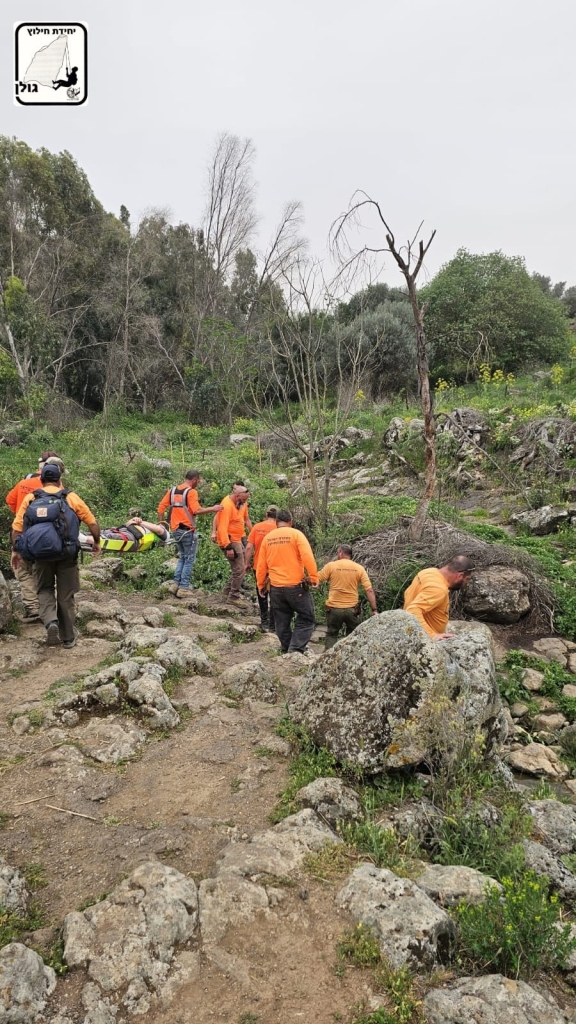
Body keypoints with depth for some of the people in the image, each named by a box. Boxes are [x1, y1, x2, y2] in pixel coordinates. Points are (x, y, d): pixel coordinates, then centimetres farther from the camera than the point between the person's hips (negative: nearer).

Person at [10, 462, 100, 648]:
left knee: (44, 590, 19)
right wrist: (96, 543, 20)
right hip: (66, 554, 0)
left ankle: (51, 622, -6)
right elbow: (92, 523, 4)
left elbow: (17, 528, 2)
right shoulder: (71, 497, 3)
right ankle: (68, 637, 21)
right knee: (65, 595, 12)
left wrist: (15, 551, 15)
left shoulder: (30, 498, 5)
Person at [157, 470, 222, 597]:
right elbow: (196, 510, -23)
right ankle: (183, 588, 4)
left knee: (182, 557, 20)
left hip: (175, 529, 7)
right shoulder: (191, 492, -12)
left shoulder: (172, 490, 9)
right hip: (188, 530, -7)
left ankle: (175, 584, 14)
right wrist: (212, 509, -13)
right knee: (189, 560, 4)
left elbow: (161, 508, 7)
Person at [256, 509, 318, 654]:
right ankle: (296, 649, -7)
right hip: (296, 586, -4)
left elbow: (261, 565, 9)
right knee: (306, 619, 6)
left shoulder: (267, 538, 6)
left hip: (276, 588, 4)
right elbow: (308, 557, -17)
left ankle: (287, 651, 21)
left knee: (282, 623, 14)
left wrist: (260, 585, 19)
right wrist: (314, 577, -11)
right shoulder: (296, 534, -5)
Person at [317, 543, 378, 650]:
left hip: (334, 608, -1)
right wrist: (374, 610, 0)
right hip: (352, 609, 1)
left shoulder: (331, 566, -3)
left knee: (331, 635, 14)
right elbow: (369, 591, -4)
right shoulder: (359, 568, 1)